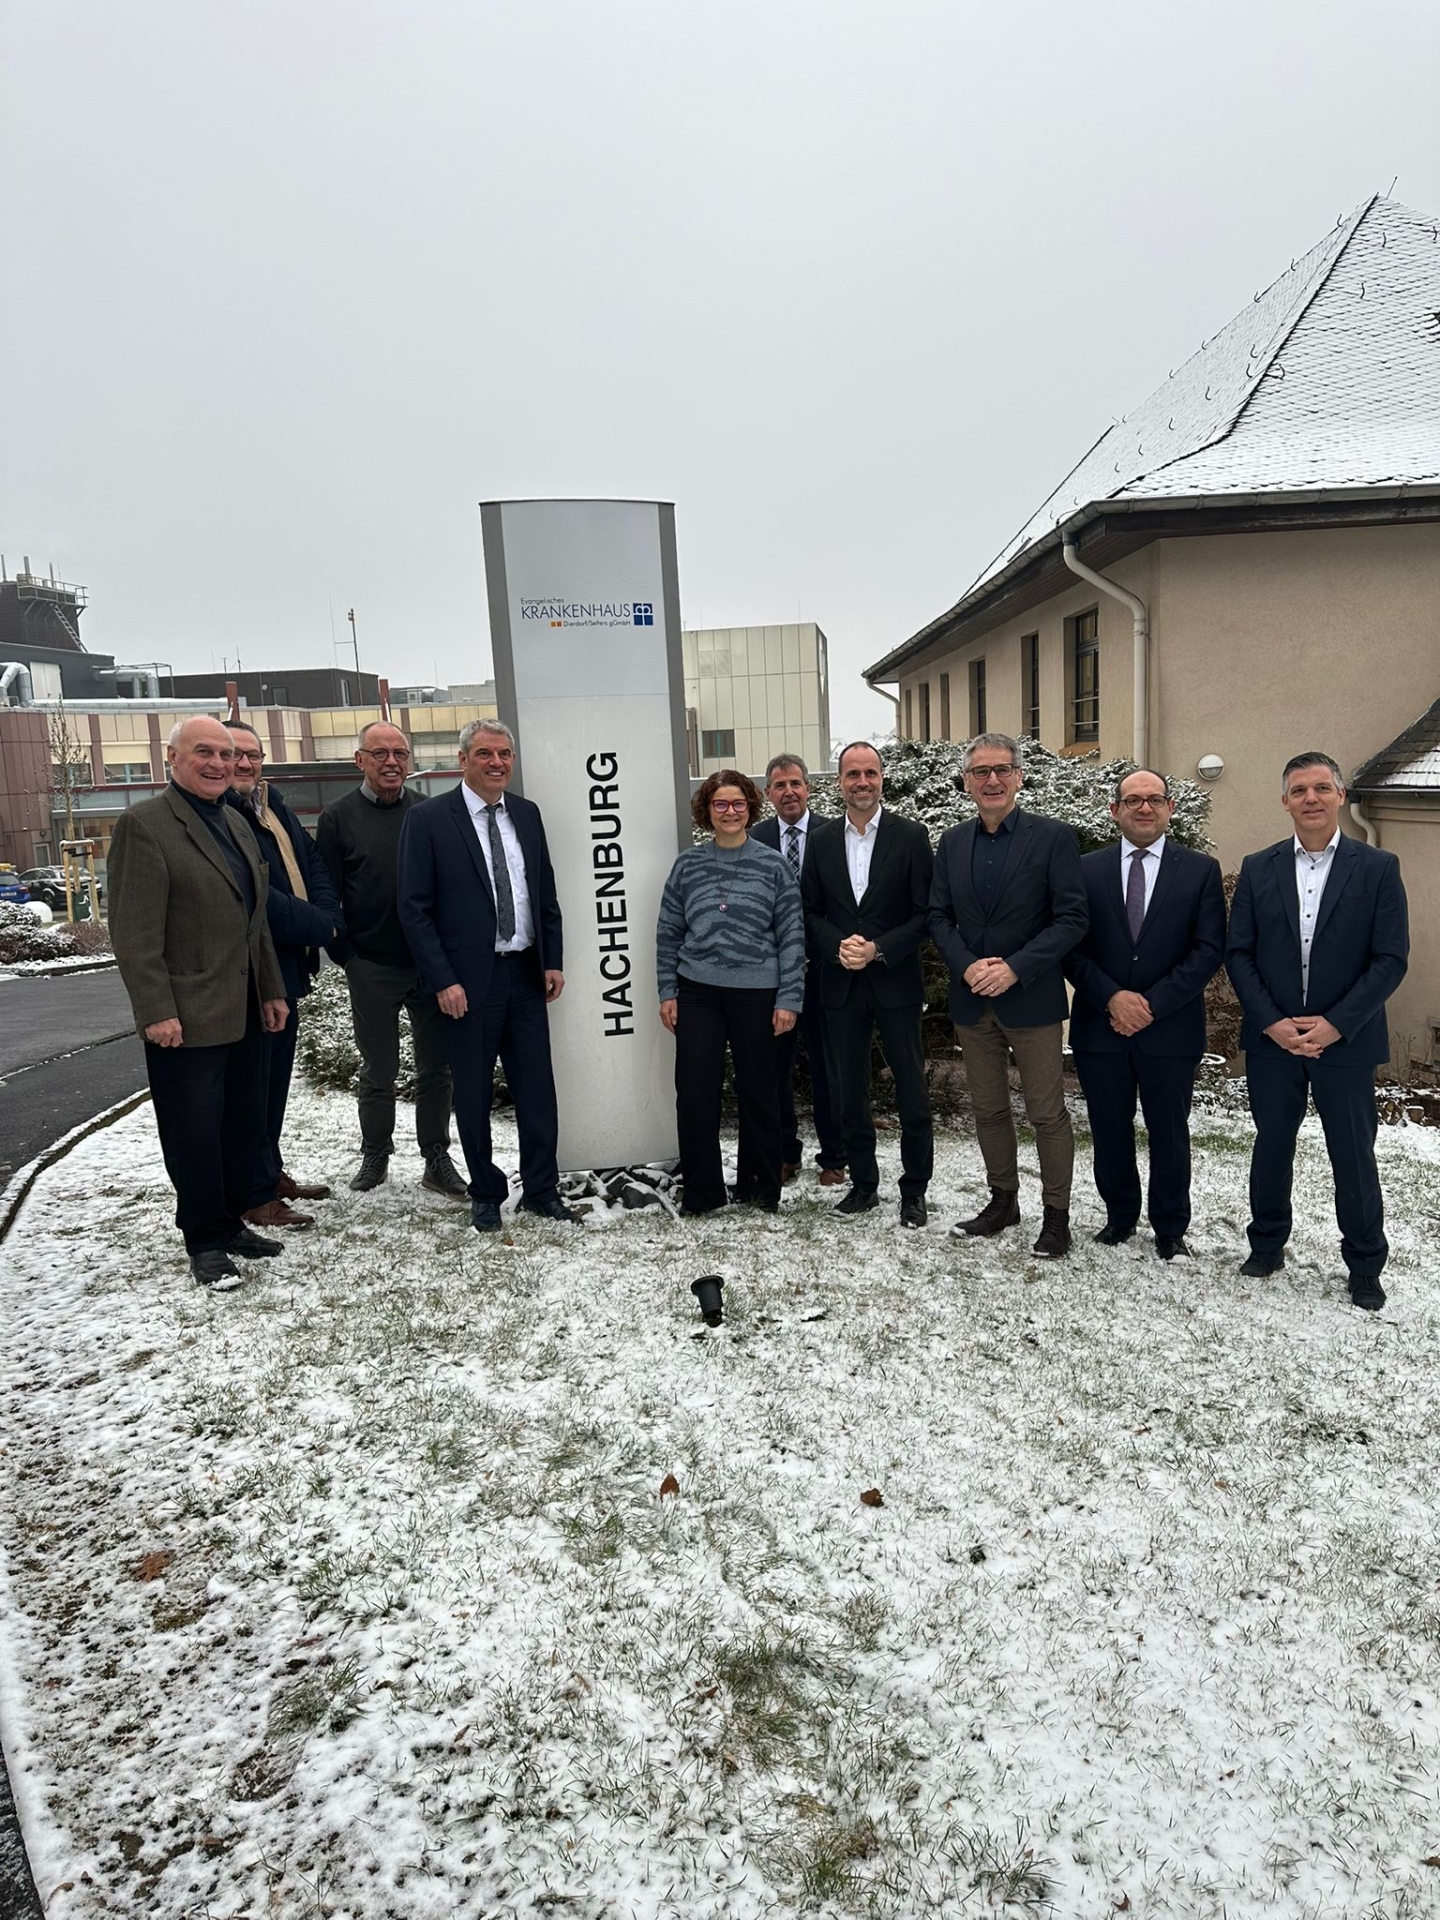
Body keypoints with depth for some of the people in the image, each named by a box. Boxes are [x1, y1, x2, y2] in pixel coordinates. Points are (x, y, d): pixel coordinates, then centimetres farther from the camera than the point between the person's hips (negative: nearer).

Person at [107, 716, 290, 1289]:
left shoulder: (237, 825, 14)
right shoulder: (144, 825, -10)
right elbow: (135, 933, -15)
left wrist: (272, 989, 15)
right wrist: (157, 1012, -19)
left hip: (245, 1014, 8)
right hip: (186, 1017, -7)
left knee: (245, 1126, 14)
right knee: (195, 1134, 4)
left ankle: (231, 1221, 30)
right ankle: (205, 1241, 19)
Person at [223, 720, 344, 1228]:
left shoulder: (272, 805, 13)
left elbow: (314, 864, 10)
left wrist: (325, 919, -8)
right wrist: (320, 926, -16)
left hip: (286, 970, 9)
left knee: (275, 1079, 19)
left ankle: (272, 1173, 33)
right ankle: (257, 1197, 10)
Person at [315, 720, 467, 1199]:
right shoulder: (338, 818, -1)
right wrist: (348, 956, -3)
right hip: (372, 969, -2)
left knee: (437, 1068, 8)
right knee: (379, 1071, 9)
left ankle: (436, 1159, 20)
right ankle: (375, 1156, 27)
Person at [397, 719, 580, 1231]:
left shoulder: (527, 814, 8)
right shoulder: (429, 819, -6)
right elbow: (415, 909, -8)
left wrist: (553, 960, 6)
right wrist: (442, 981, -13)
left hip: (526, 974, 4)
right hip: (467, 980, -4)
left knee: (537, 1087, 8)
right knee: (474, 1094, 8)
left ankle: (541, 1189, 21)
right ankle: (486, 1193, 25)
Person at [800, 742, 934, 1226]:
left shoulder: (911, 836, -3)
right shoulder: (822, 843, 7)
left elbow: (925, 912, -6)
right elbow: (811, 912, 7)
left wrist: (878, 949, -16)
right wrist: (838, 947, -11)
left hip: (896, 983, -3)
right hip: (841, 986, 3)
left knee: (911, 1092, 4)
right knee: (850, 1091, 12)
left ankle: (914, 1190, 18)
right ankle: (863, 1183, 26)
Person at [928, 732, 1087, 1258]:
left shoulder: (1054, 837, -6)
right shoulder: (952, 842, 8)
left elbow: (1073, 918, -11)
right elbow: (939, 916, 7)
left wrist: (1015, 968, -18)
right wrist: (966, 966, -10)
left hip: (1032, 998, -4)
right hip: (972, 998, 5)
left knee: (1047, 1113, 3)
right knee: (988, 1109, 15)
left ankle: (1056, 1213, 18)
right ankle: (1003, 1200, 30)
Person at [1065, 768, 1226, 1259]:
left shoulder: (1201, 871, 1)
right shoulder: (1086, 870, 3)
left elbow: (1209, 950, -6)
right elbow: (1072, 946, -1)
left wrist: (1152, 1004, -14)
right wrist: (1112, 997, -15)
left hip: (1170, 1029, -1)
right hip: (1100, 1027, 1)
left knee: (1169, 1134, 10)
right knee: (1110, 1131, 12)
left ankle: (1170, 1228, 28)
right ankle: (1119, 1215, 32)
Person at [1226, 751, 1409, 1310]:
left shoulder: (1377, 868, -2)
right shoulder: (1257, 869, 3)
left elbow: (1391, 959, -6)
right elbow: (1238, 953, 1)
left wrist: (1335, 1024, -14)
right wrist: (1272, 1022, -10)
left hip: (1346, 1040, -1)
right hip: (1271, 1037, 2)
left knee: (1354, 1156, 8)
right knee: (1271, 1147, 13)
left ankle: (1365, 1267, 25)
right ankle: (1267, 1245, 31)